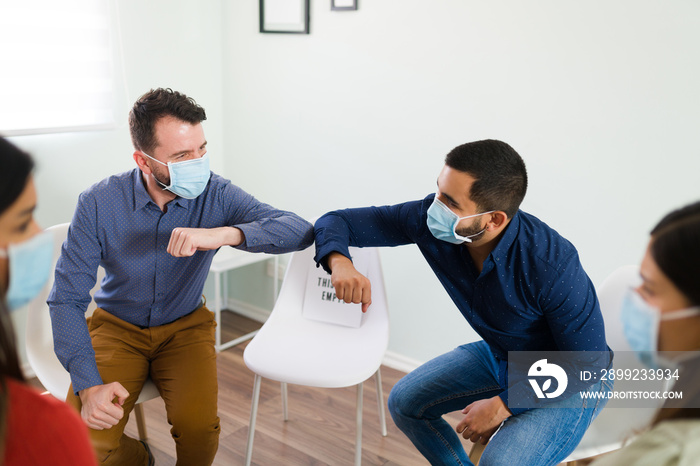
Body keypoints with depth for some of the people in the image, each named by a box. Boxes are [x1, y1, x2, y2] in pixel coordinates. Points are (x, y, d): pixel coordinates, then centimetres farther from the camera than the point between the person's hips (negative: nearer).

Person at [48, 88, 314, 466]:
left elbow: (300, 231, -25)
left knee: (199, 427, -23)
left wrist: (225, 233, -42)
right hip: (117, 325, 0)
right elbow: (66, 299, -16)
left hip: (186, 325, 0)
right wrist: (88, 385, -29)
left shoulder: (216, 194, -16)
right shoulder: (99, 203, -18)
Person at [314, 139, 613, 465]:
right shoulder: (430, 219, -22)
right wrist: (339, 262, -37)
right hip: (499, 354, 6)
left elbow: (589, 362, -24)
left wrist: (503, 404, -20)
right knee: (405, 402, 6)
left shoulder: (553, 266, -37)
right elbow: (336, 222, -14)